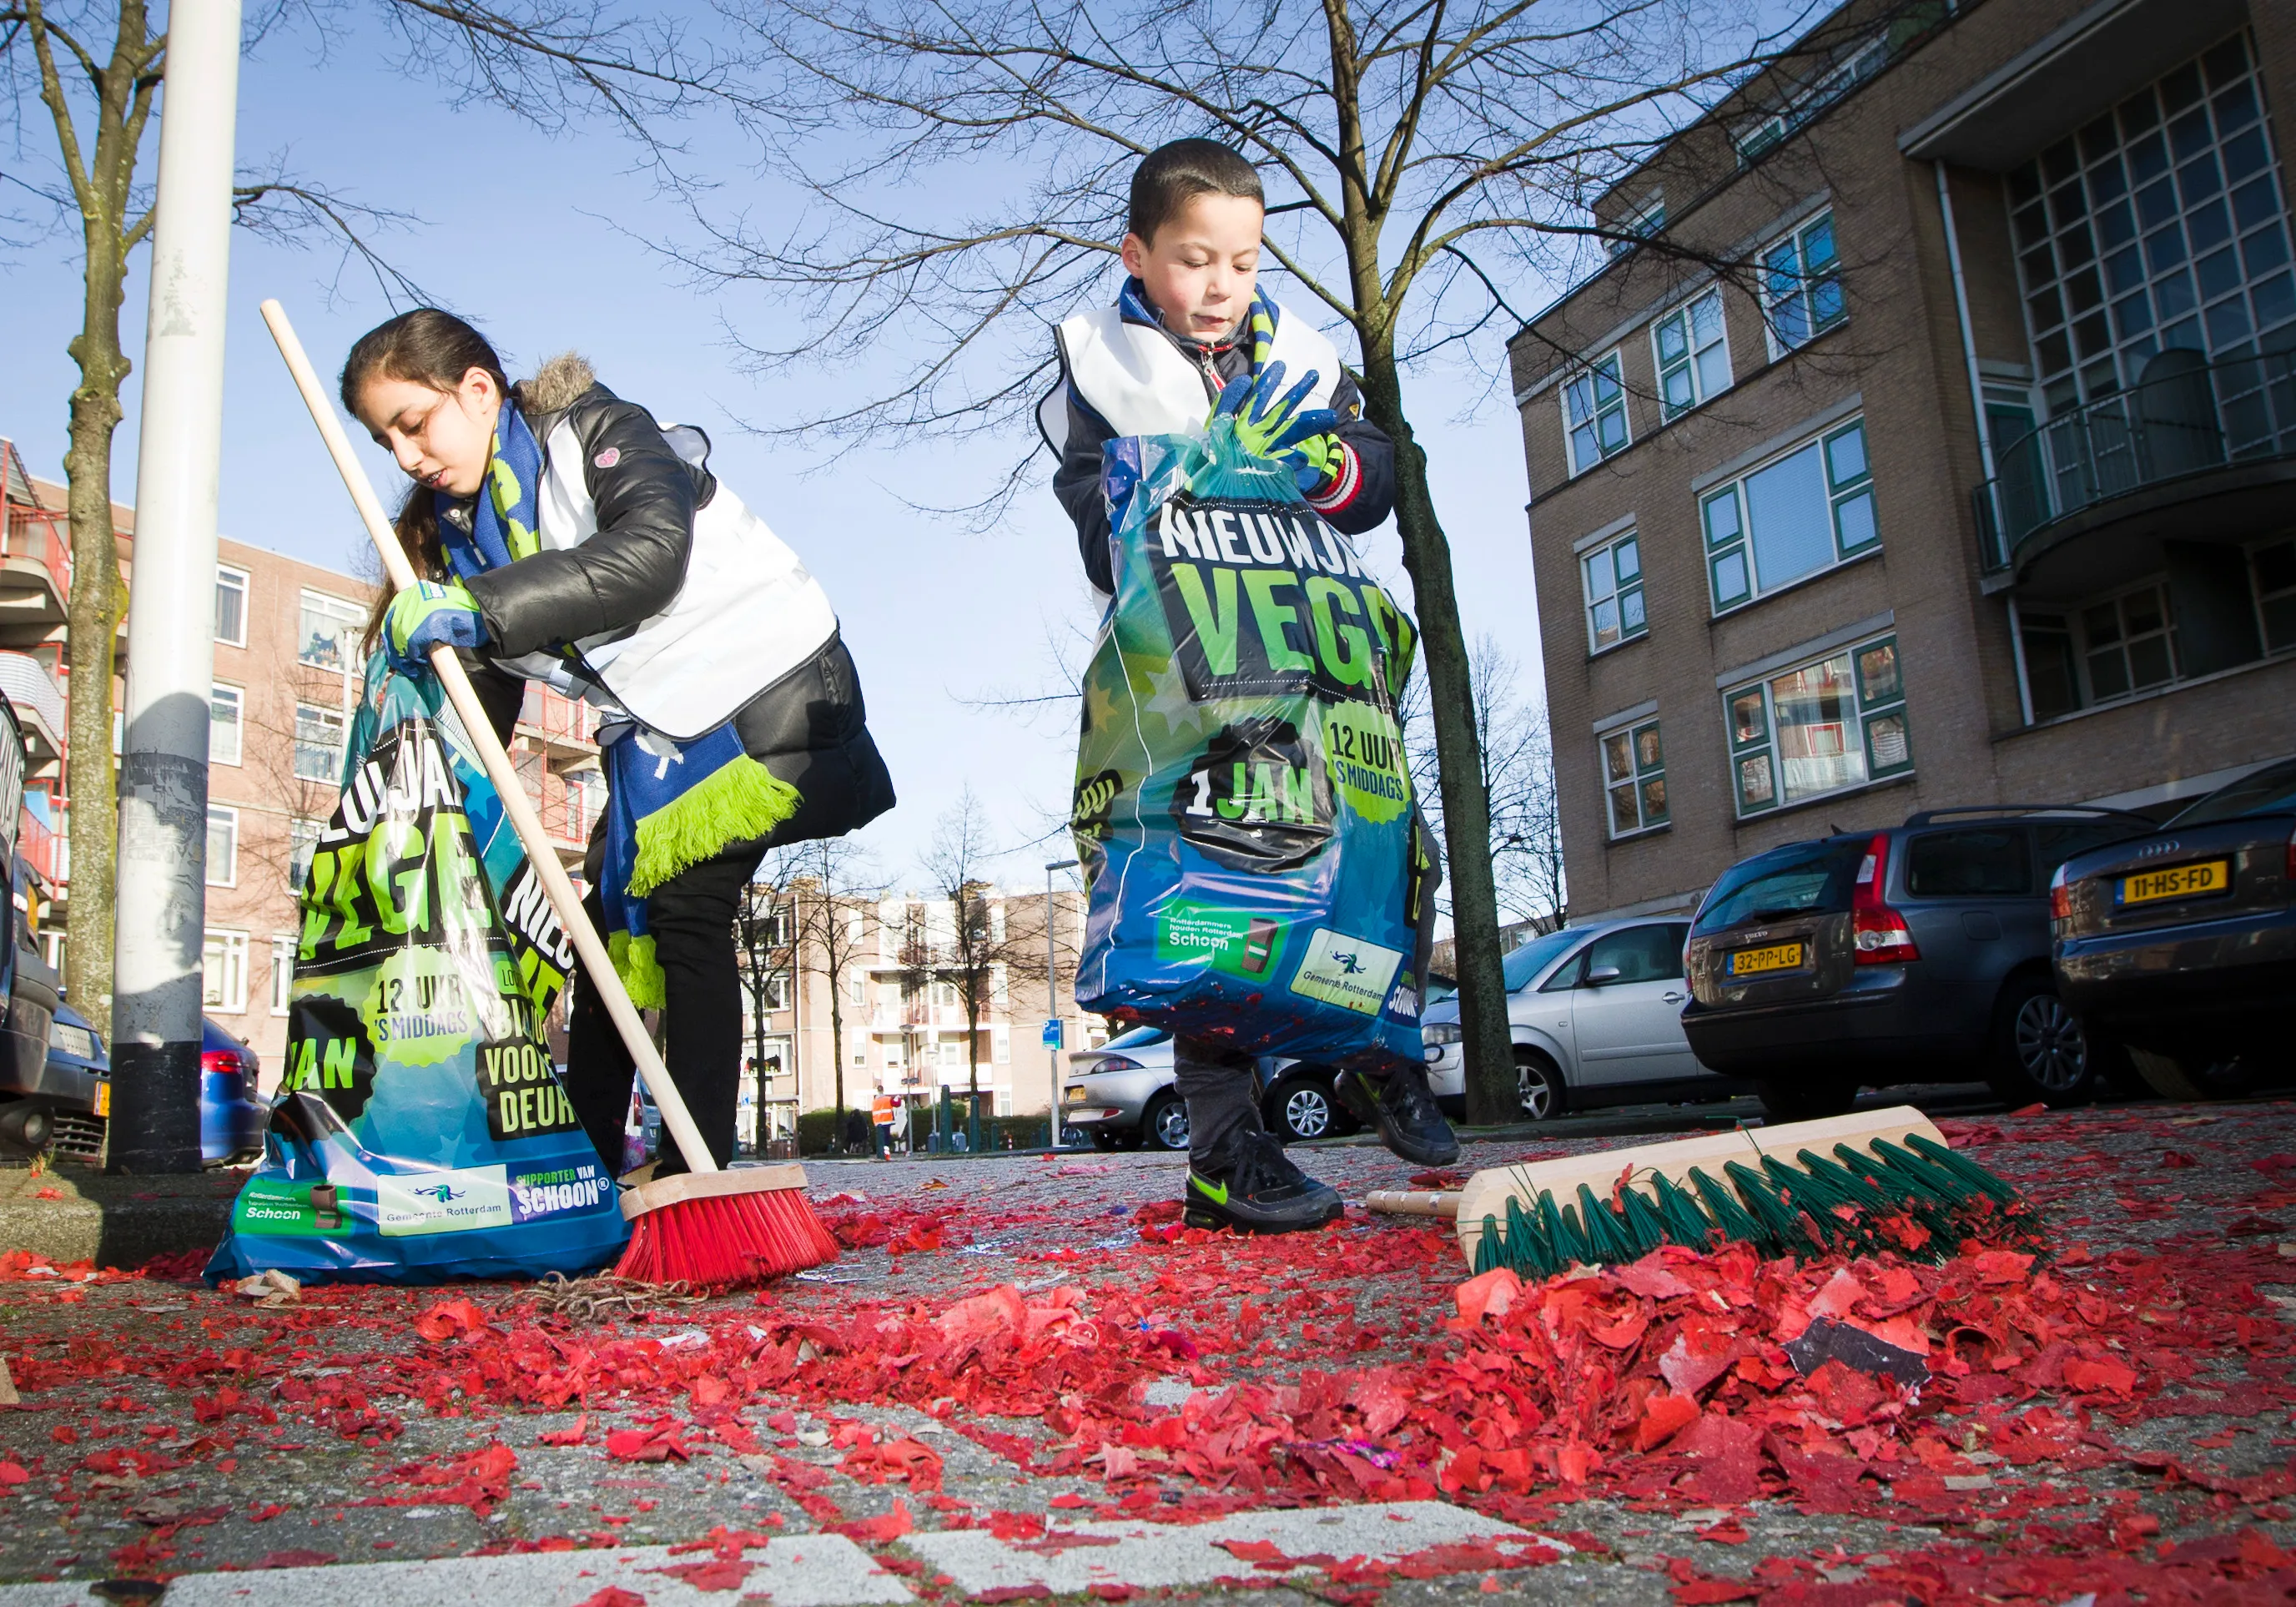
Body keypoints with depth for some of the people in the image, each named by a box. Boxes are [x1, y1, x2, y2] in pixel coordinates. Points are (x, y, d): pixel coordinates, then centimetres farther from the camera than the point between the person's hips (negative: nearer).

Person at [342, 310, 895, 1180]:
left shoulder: (598, 431, -11)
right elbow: (478, 708, 12)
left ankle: (699, 1164, -14)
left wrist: (477, 608, -38)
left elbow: (650, 552, -32)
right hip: (658, 729, 8)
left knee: (684, 906, -17)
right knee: (615, 913, 6)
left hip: (766, 685, -8)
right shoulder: (459, 527, 11)